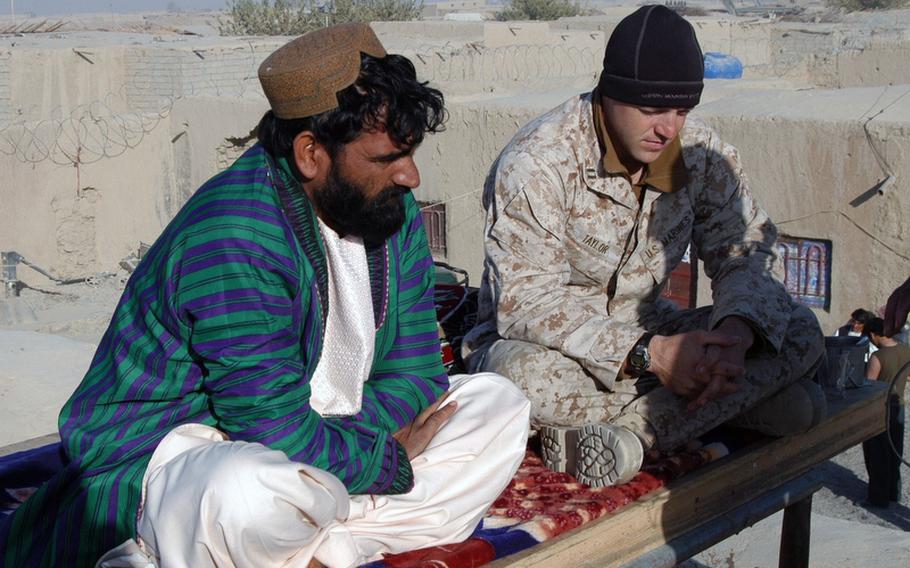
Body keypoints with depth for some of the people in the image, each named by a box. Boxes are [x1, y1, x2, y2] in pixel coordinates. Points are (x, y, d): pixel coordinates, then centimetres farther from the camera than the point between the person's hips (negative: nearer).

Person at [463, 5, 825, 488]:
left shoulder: (701, 153, -5)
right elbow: (527, 303, -26)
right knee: (525, 375, -41)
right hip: (555, 344, -5)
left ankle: (609, 432, -28)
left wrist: (736, 332, -27)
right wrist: (648, 354, -35)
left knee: (800, 333, -16)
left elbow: (744, 252, -3)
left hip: (649, 333, 6)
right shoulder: (535, 162, -21)